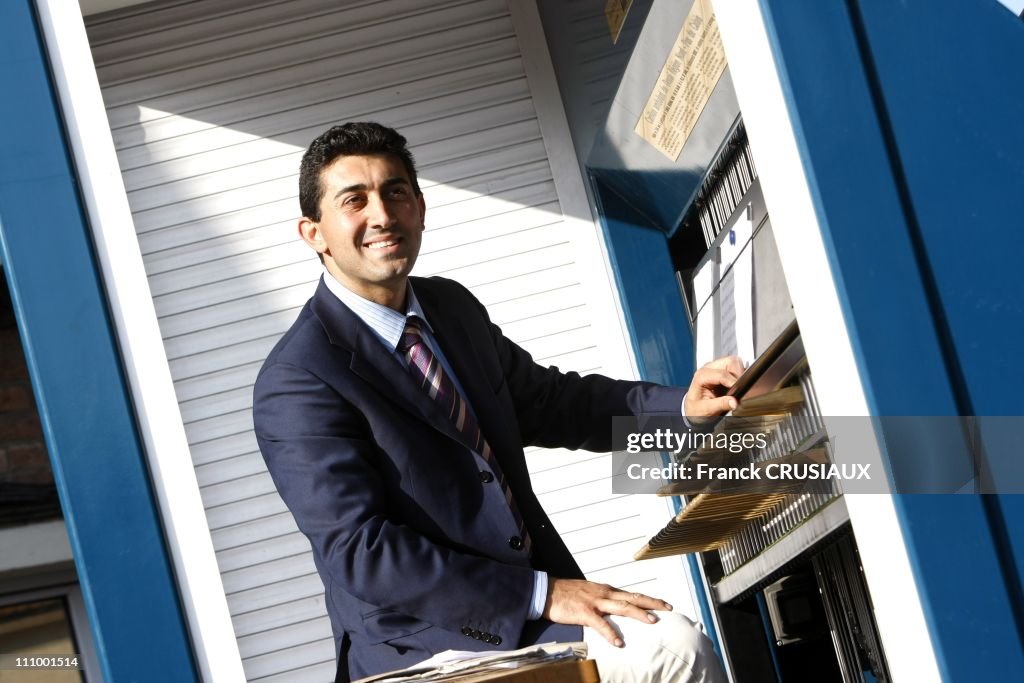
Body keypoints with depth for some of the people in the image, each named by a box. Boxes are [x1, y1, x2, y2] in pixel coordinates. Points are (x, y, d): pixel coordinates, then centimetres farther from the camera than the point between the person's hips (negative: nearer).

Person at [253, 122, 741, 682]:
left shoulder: (453, 306, 9)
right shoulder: (295, 383, -14)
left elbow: (544, 400, 21)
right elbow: (358, 553, -19)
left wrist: (680, 406, 6)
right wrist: (539, 594, -20)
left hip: (539, 593, 7)